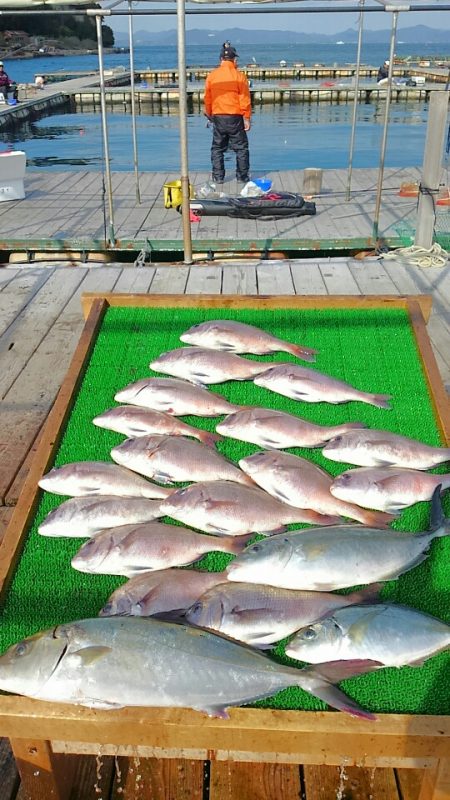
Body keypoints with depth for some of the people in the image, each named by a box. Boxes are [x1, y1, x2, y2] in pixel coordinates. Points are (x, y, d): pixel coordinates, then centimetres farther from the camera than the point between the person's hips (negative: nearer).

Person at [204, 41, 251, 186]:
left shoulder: (211, 76, 2)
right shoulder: (239, 76, -7)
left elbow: (207, 98, 9)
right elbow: (245, 99, -7)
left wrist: (209, 114, 22)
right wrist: (247, 118, -2)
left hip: (218, 117, 3)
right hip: (235, 118, -2)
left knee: (217, 148, 13)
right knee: (241, 148, 8)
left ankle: (218, 177, 12)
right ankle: (242, 176, 8)